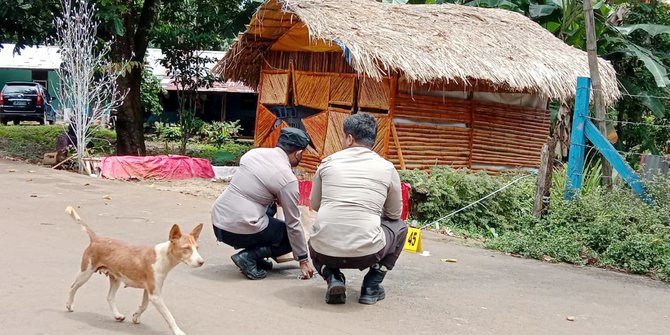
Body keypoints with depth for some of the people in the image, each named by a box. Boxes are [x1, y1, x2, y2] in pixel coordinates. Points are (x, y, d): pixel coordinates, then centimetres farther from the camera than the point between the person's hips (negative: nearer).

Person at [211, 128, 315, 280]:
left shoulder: (254, 152, 6)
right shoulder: (288, 179, -11)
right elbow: (293, 224, -4)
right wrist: (303, 260, 6)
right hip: (242, 231, -7)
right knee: (291, 236, 14)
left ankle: (254, 256, 18)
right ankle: (249, 257, -5)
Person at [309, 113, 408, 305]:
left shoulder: (329, 162, 9)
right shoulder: (387, 168, 5)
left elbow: (314, 205, 22)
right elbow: (395, 214, 18)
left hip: (325, 252, 2)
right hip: (367, 253, -2)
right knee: (399, 226, 29)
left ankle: (333, 278, 8)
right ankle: (371, 286, 15)